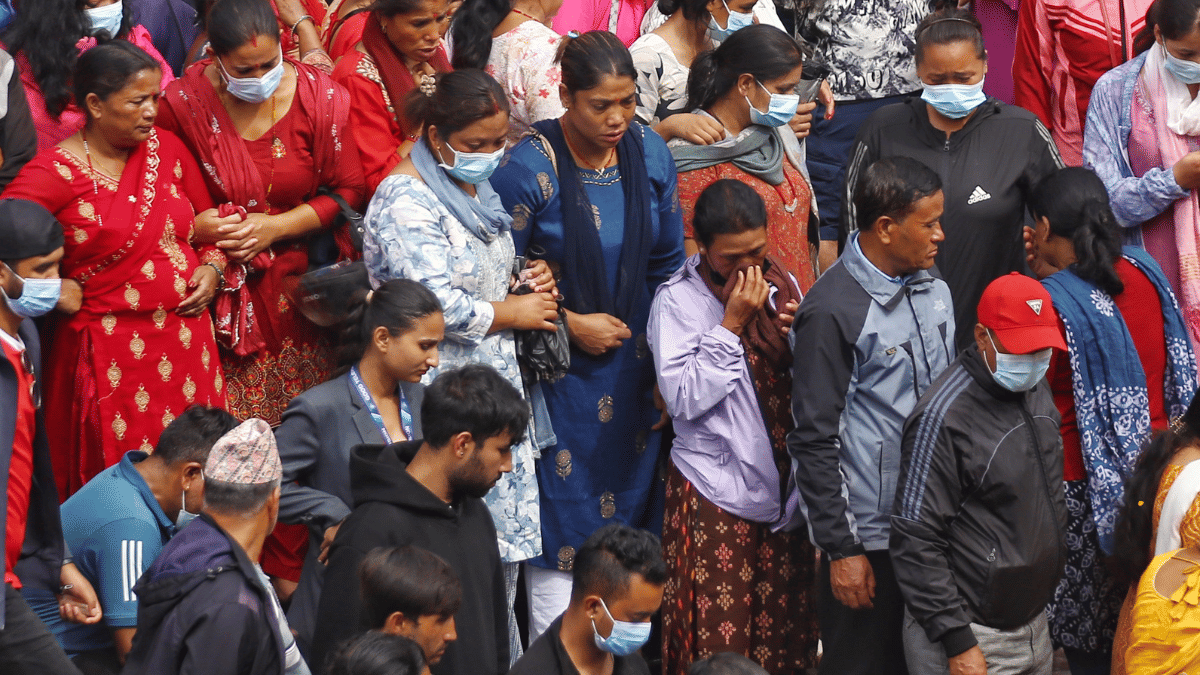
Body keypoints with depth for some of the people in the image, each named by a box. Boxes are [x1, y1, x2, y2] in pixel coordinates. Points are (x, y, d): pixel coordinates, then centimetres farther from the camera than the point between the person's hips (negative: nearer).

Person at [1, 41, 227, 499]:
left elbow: (206, 217, 20)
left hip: (185, 337, 5)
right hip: (111, 353, -5)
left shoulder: (166, 148, 8)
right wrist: (53, 289, -11)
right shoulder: (56, 172, -9)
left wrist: (212, 266, 3)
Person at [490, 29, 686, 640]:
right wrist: (571, 324, -11)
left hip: (633, 365, 4)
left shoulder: (650, 155, -1)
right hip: (558, 373, -4)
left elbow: (667, 263, 9)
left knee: (629, 498, 9)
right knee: (562, 517, -2)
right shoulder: (530, 169, -16)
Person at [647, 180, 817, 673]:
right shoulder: (678, 299, -6)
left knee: (788, 631, 6)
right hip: (716, 491, -5)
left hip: (784, 480, 5)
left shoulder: (781, 285, 9)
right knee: (718, 635, -5)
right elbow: (685, 398, -16)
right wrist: (732, 324, -15)